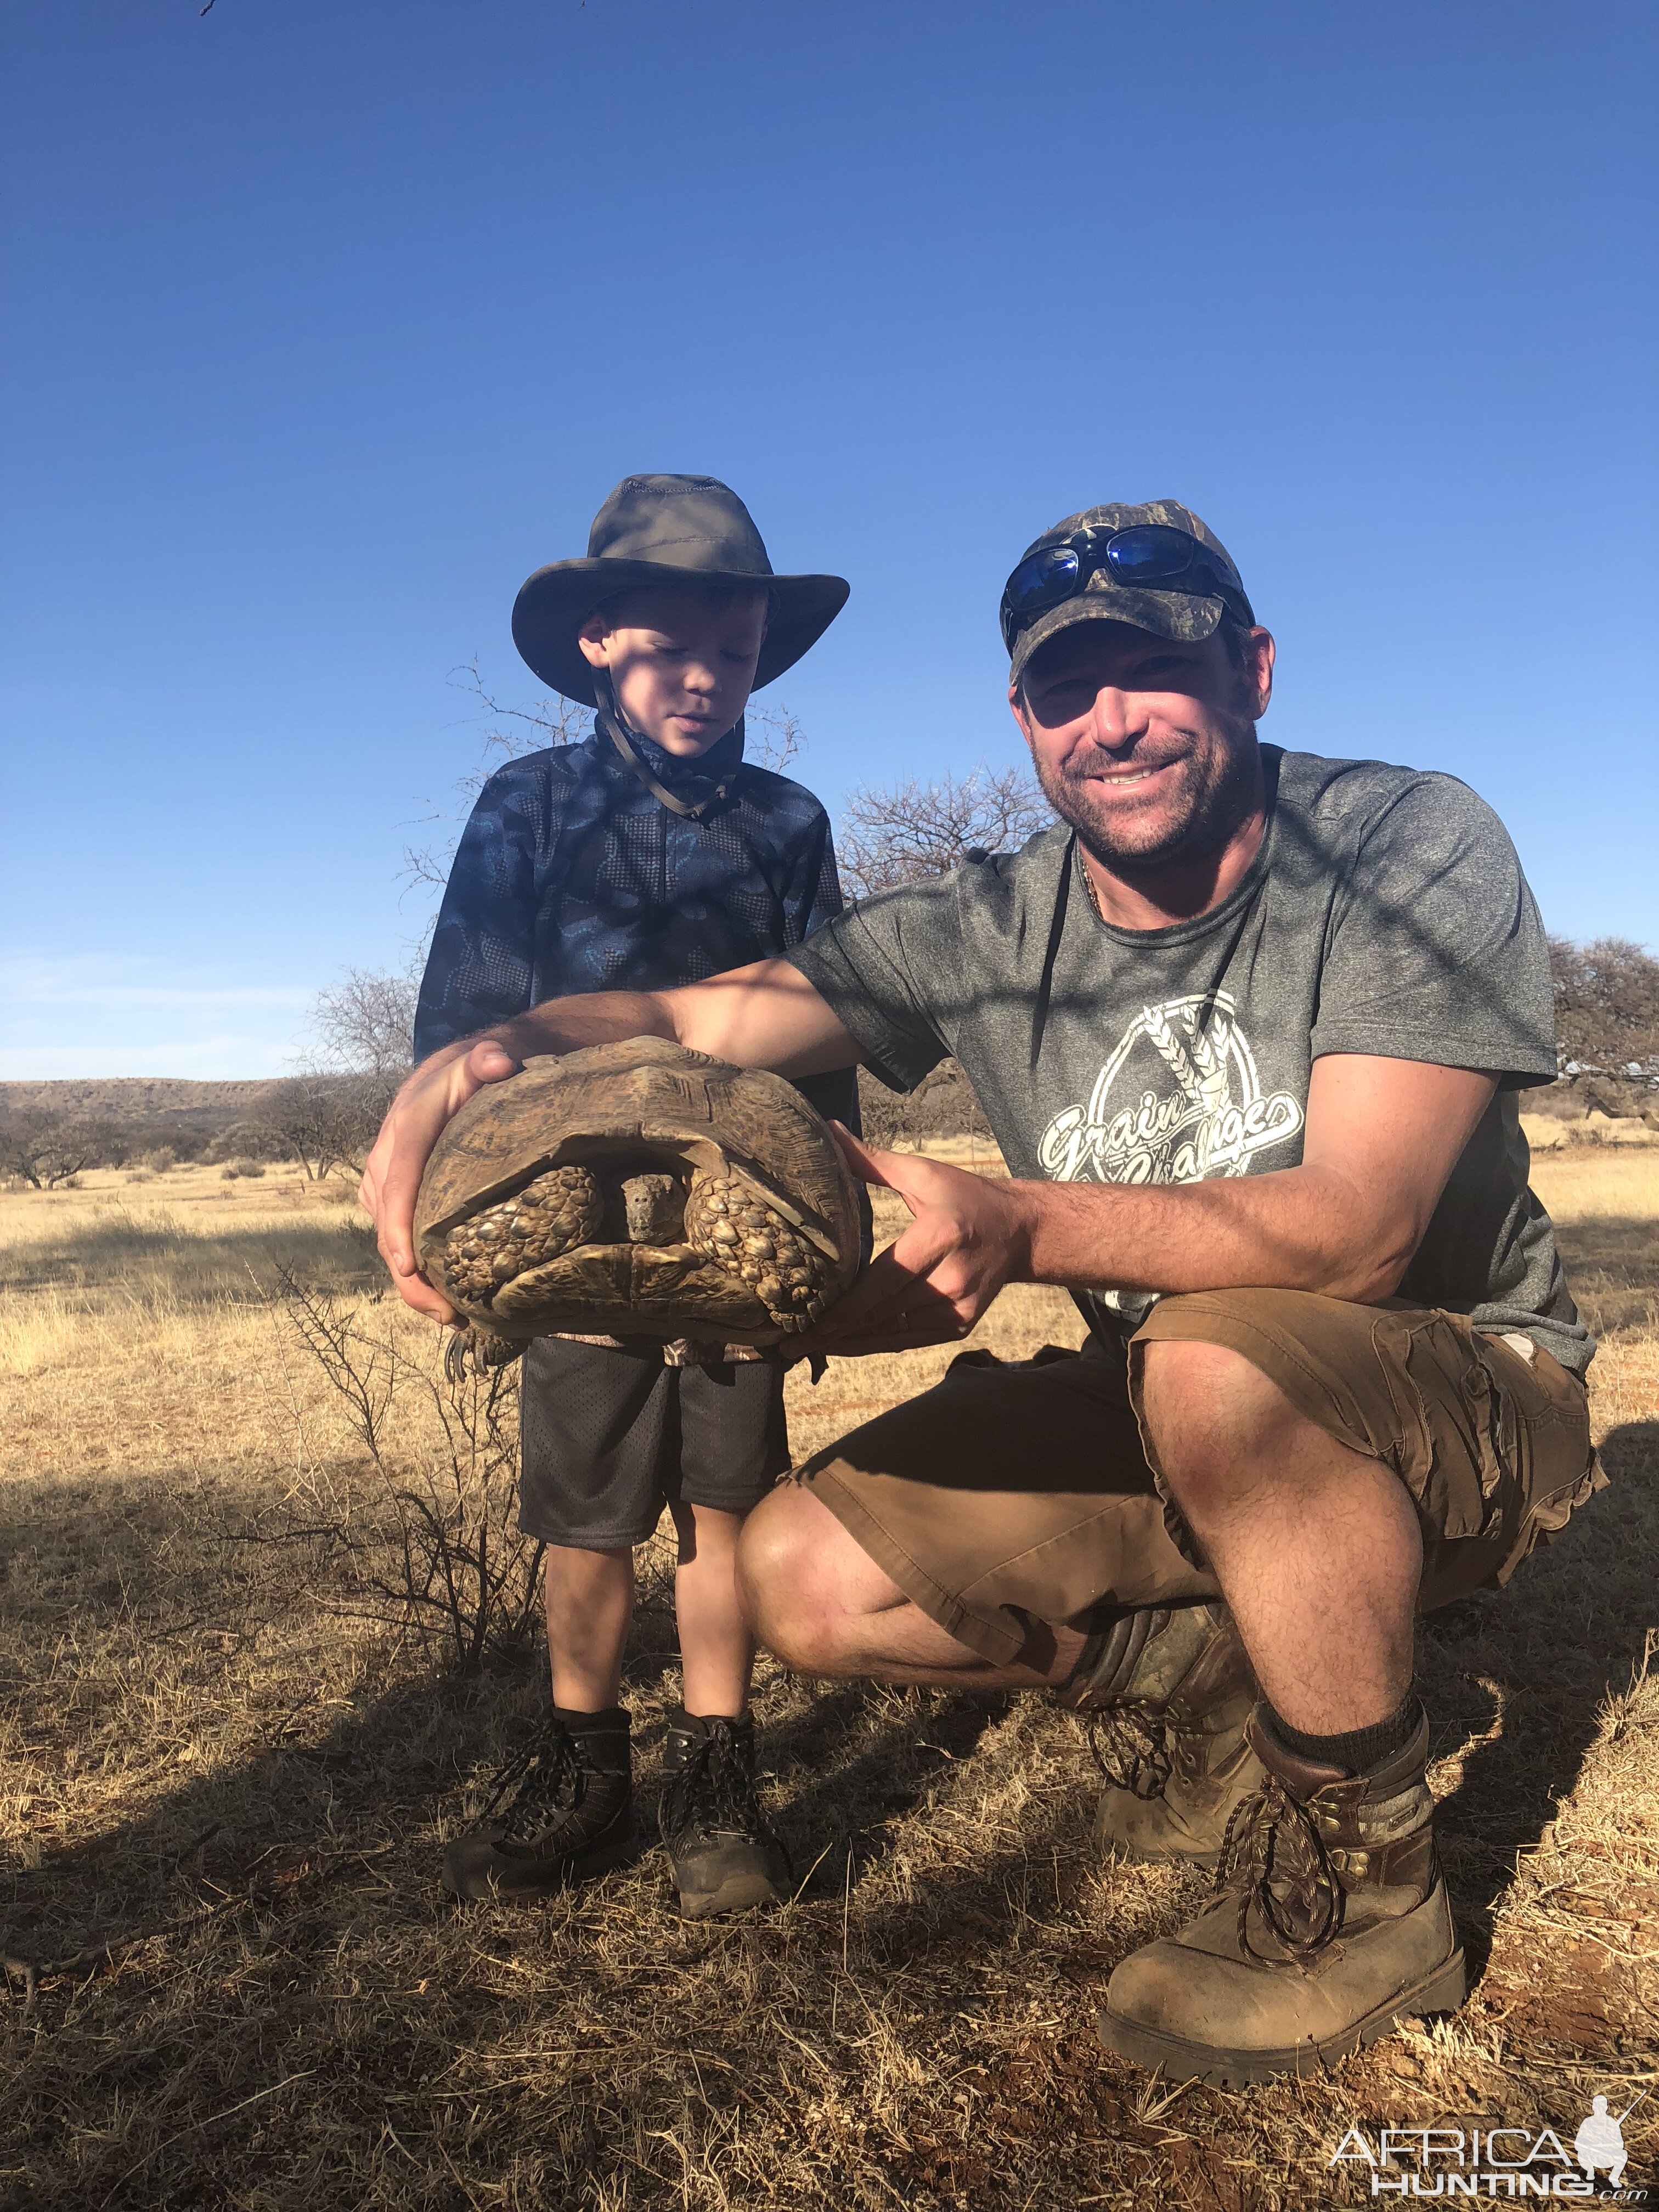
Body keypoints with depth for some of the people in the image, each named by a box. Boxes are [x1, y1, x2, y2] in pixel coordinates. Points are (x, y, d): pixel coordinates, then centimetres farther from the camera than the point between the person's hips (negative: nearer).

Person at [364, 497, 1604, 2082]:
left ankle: (1364, 1884, -12)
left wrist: (1016, 1225, -44)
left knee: (1220, 1359, -38)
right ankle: (1196, 1681, 14)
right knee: (805, 1578, -10)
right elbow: (694, 1014, -12)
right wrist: (485, 1055, -34)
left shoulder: (1412, 847, -17)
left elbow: (1357, 1230, -30)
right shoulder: (989, 933, -5)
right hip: (1171, 1419, 5)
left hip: (1462, 1397, -4)